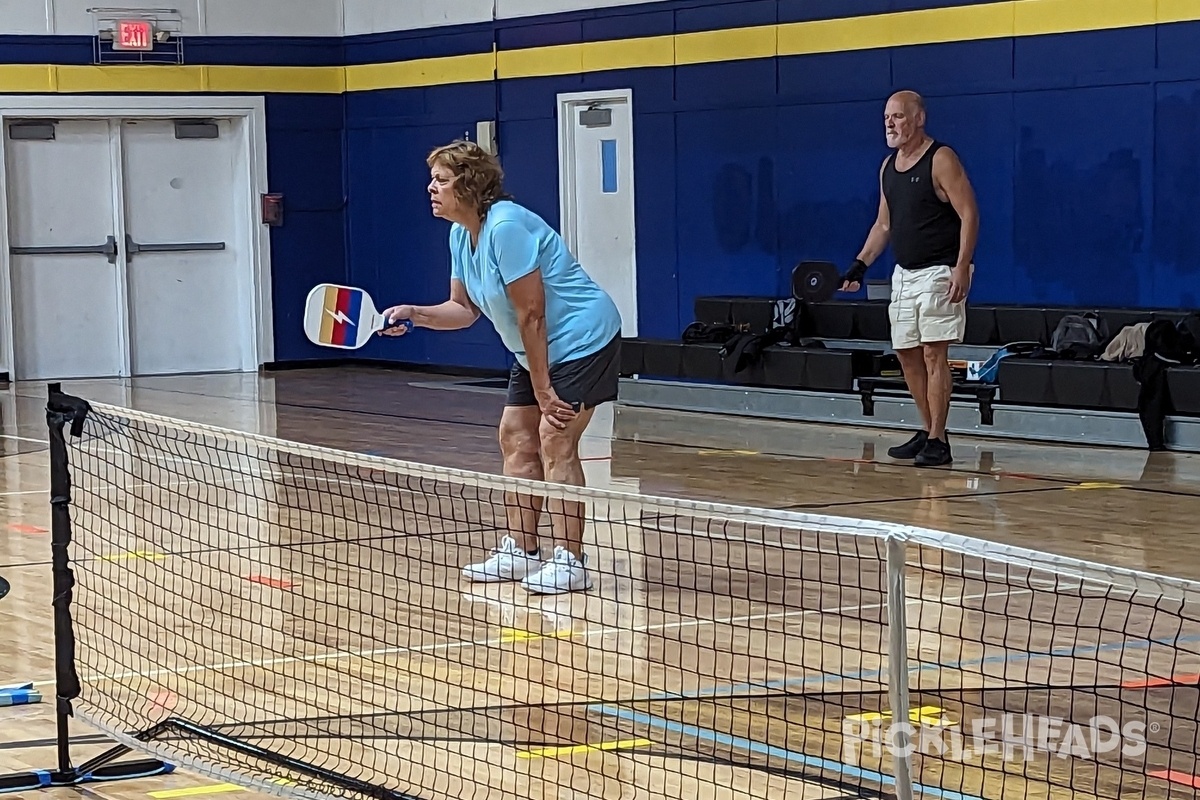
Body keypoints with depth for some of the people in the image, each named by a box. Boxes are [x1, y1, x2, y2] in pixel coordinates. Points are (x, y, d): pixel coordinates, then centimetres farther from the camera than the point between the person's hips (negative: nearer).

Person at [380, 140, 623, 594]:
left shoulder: (506, 226, -26)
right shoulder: (461, 234, 4)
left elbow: (531, 314, -25)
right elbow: (463, 308, 8)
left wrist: (542, 390, -22)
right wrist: (415, 315, -10)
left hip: (582, 339, -10)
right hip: (540, 349, 10)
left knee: (555, 439, -15)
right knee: (515, 434, 8)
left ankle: (569, 561, -13)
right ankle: (520, 551, 15)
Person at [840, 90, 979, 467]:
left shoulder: (941, 160, -11)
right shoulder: (888, 166, 12)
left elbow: (969, 215, -15)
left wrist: (962, 268, -23)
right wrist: (861, 263, 10)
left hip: (939, 273, -8)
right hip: (904, 274, 8)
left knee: (934, 354, -10)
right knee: (906, 353, 9)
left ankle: (938, 442, -8)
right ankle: (928, 432, 20)